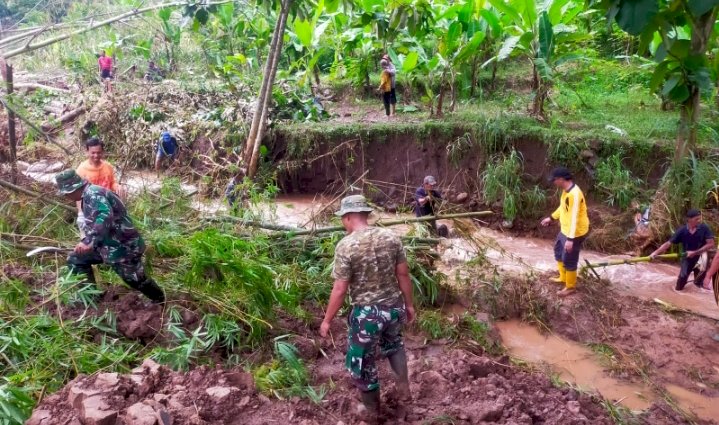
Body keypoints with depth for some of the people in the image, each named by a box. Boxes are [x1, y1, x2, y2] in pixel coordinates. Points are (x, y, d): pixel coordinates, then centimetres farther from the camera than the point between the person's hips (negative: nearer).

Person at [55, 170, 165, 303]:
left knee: (135, 280, 2)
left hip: (122, 246, -10)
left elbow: (105, 216, -38)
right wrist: (88, 242, 36)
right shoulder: (88, 196, 13)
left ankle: (159, 300, 26)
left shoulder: (92, 193, -21)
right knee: (76, 260, 11)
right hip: (106, 244, 10)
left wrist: (88, 241, -41)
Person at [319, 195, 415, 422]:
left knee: (362, 361, 17)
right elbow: (403, 274, 2)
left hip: (367, 313, -5)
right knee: (393, 343, 36)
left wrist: (327, 320, -4)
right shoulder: (391, 237, -4)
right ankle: (403, 386, 35)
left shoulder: (346, 246, -18)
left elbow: (340, 289, -16)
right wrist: (409, 304, 16)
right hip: (394, 306, 5)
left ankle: (372, 410, 34)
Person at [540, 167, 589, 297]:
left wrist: (570, 239, -34)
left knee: (569, 260, 5)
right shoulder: (566, 190, 1)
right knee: (558, 251, 26)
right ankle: (563, 277, 44)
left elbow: (574, 218, -33)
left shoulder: (574, 194, -31)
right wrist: (551, 218, 28)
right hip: (565, 230, 10)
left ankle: (570, 287, 24)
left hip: (575, 233, -10)